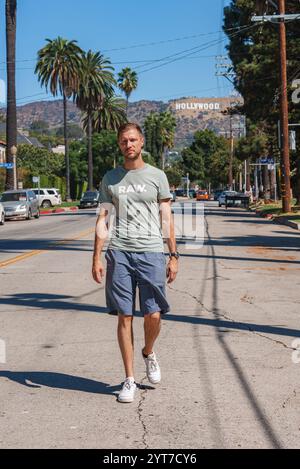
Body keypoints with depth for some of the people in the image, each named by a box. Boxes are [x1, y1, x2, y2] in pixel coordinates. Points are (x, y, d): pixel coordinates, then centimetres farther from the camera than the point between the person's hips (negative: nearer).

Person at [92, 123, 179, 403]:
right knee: (124, 316, 1)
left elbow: (166, 219, 8)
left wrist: (173, 256, 2)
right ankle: (129, 379, 11)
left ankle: (148, 353, 29)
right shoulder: (110, 179, 12)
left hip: (151, 252, -1)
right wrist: (96, 258, 2)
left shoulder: (157, 176, 9)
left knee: (153, 315, -4)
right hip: (118, 253, 1)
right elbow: (103, 220, 10)